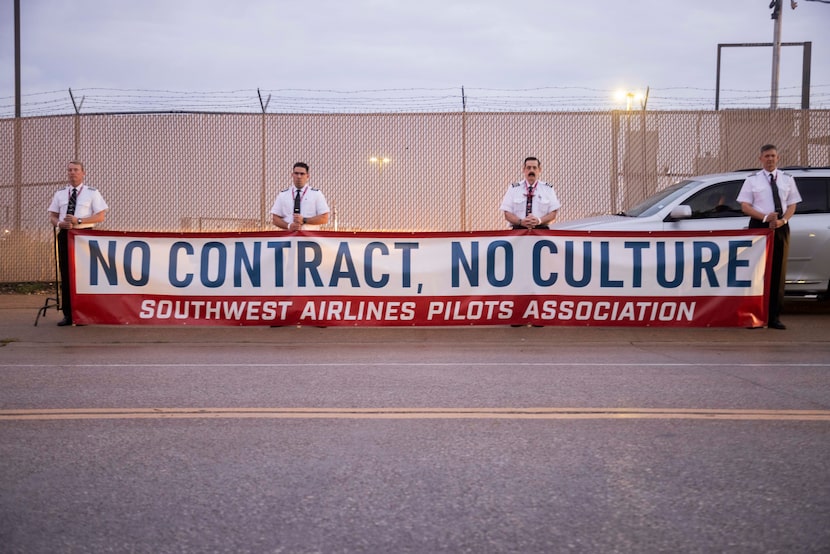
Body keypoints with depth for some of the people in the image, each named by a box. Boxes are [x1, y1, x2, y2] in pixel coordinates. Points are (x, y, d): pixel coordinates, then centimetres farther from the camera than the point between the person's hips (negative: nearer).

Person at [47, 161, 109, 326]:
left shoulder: (92, 193, 2)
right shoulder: (60, 194, 13)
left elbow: (100, 216, -5)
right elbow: (52, 216, 13)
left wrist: (79, 221, -17)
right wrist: (59, 223, -10)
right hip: (65, 235, 3)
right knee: (66, 274, 3)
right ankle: (68, 314, 9)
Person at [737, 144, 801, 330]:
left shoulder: (787, 179, 11)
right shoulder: (752, 180, 4)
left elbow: (792, 205, 9)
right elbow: (745, 206, -1)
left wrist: (783, 220, -11)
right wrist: (765, 217, -16)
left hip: (781, 227, 2)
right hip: (759, 227, -2)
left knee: (778, 272, 2)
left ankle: (774, 317, 6)